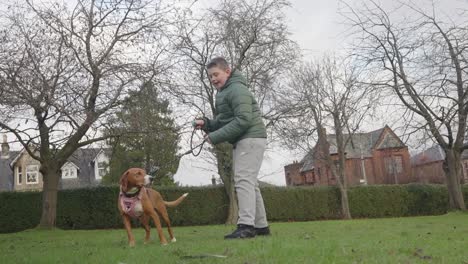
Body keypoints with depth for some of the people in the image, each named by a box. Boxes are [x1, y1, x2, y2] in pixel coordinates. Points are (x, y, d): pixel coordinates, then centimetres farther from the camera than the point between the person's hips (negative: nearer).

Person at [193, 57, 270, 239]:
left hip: (250, 139, -11)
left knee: (244, 180, -18)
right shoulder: (223, 93, 19)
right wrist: (206, 124, 1)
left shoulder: (237, 89, -13)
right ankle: (261, 226, 16)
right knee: (250, 183, 11)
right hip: (241, 142, 11)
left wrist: (215, 137, -21)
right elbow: (223, 122, 21)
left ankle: (246, 226, -23)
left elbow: (243, 120, -24)